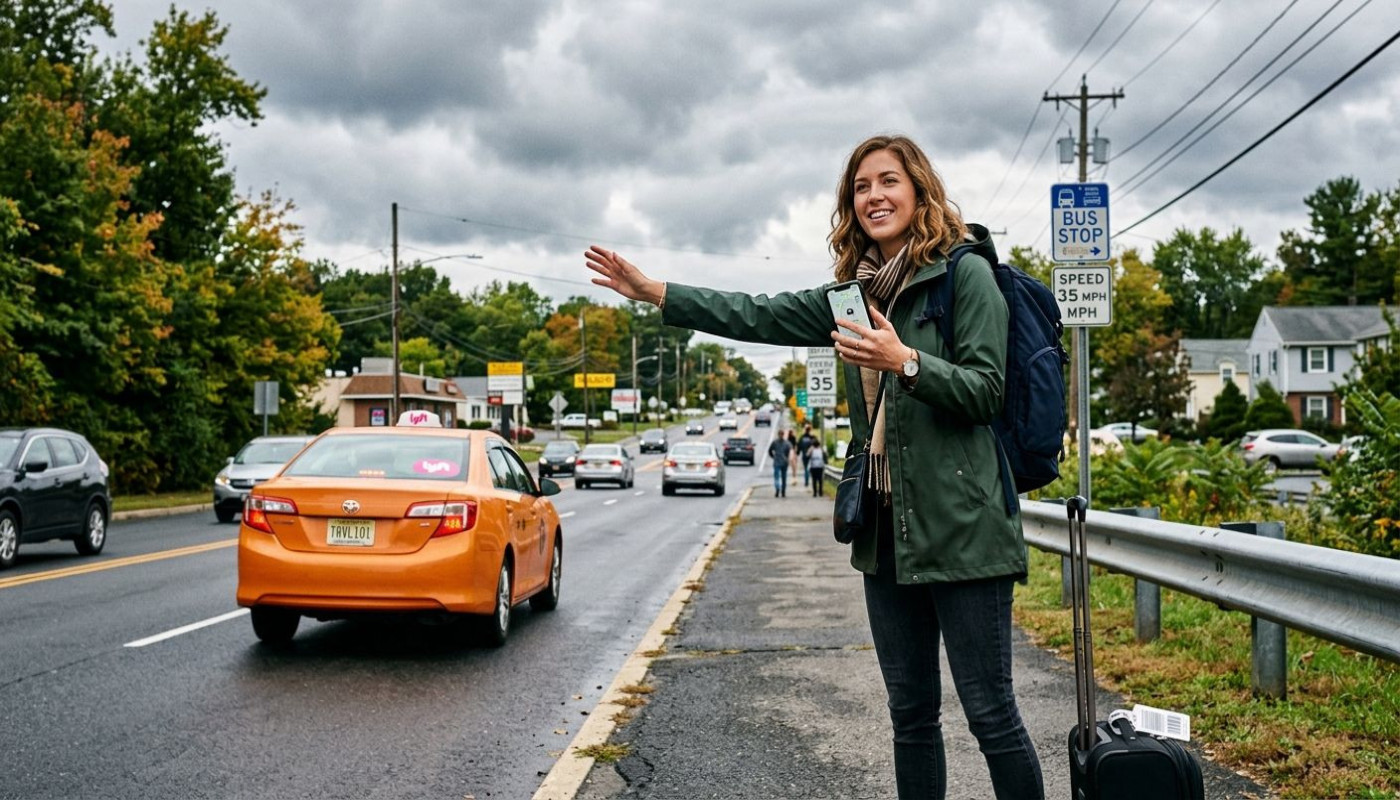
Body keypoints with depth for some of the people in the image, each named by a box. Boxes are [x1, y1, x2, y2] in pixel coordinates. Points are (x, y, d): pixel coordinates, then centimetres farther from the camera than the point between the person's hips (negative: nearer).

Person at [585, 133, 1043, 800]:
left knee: (990, 712, -3)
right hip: (887, 529, 7)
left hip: (960, 526, -7)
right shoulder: (859, 291, 15)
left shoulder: (966, 273, -6)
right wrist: (653, 292, 12)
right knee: (911, 711, 13)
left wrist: (905, 362, -25)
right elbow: (762, 316, 15)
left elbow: (984, 391, -10)